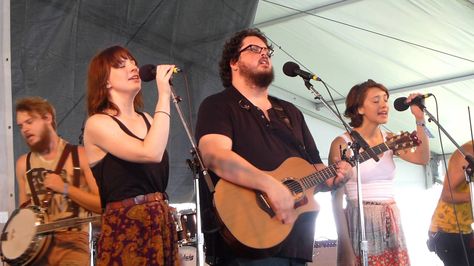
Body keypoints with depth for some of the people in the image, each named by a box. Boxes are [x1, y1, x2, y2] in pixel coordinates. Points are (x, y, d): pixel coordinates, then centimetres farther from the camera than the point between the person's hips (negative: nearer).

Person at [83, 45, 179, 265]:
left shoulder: (147, 120, 14)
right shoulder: (97, 123, -8)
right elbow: (151, 153, -23)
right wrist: (164, 96, -19)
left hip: (162, 222, 7)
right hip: (125, 227, -7)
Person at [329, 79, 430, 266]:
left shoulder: (389, 140, 10)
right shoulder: (342, 143, -6)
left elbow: (422, 158, -5)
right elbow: (336, 198, -9)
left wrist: (420, 119, -12)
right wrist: (345, 246, -15)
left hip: (391, 224, 5)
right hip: (360, 224, -5)